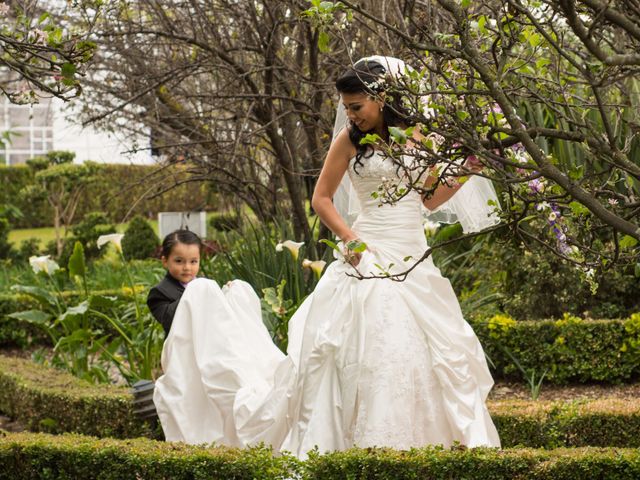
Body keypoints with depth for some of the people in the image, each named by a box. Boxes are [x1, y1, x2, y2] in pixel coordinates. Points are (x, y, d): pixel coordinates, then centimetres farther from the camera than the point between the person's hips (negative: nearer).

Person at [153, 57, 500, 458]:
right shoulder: (350, 140, 1)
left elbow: (427, 199, 15)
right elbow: (321, 198, 5)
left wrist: (465, 172, 0)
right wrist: (350, 238, -8)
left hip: (415, 258, 3)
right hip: (371, 257, -3)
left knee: (431, 348, 2)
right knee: (368, 349, -9)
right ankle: (374, 440, -2)